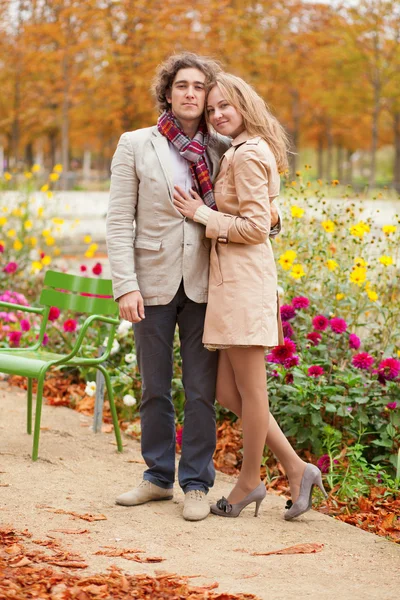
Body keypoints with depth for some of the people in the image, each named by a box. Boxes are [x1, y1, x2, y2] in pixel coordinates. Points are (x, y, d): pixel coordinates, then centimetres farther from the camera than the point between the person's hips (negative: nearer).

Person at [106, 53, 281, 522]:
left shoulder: (221, 151, 6)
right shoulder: (135, 146, 0)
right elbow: (120, 222, -3)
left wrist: (269, 213, -1)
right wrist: (126, 285, -12)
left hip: (203, 286, 1)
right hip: (154, 283, 0)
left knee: (201, 390, 2)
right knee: (154, 389, 10)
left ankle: (196, 484, 12)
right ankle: (158, 477, 24)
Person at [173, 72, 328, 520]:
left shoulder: (247, 155, -11)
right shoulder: (237, 153, 19)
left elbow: (255, 227, -15)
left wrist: (203, 215, -9)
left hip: (244, 281, -10)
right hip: (229, 280, 10)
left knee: (250, 389, 1)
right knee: (228, 392, 10)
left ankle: (249, 481, 13)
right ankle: (296, 469, 15)